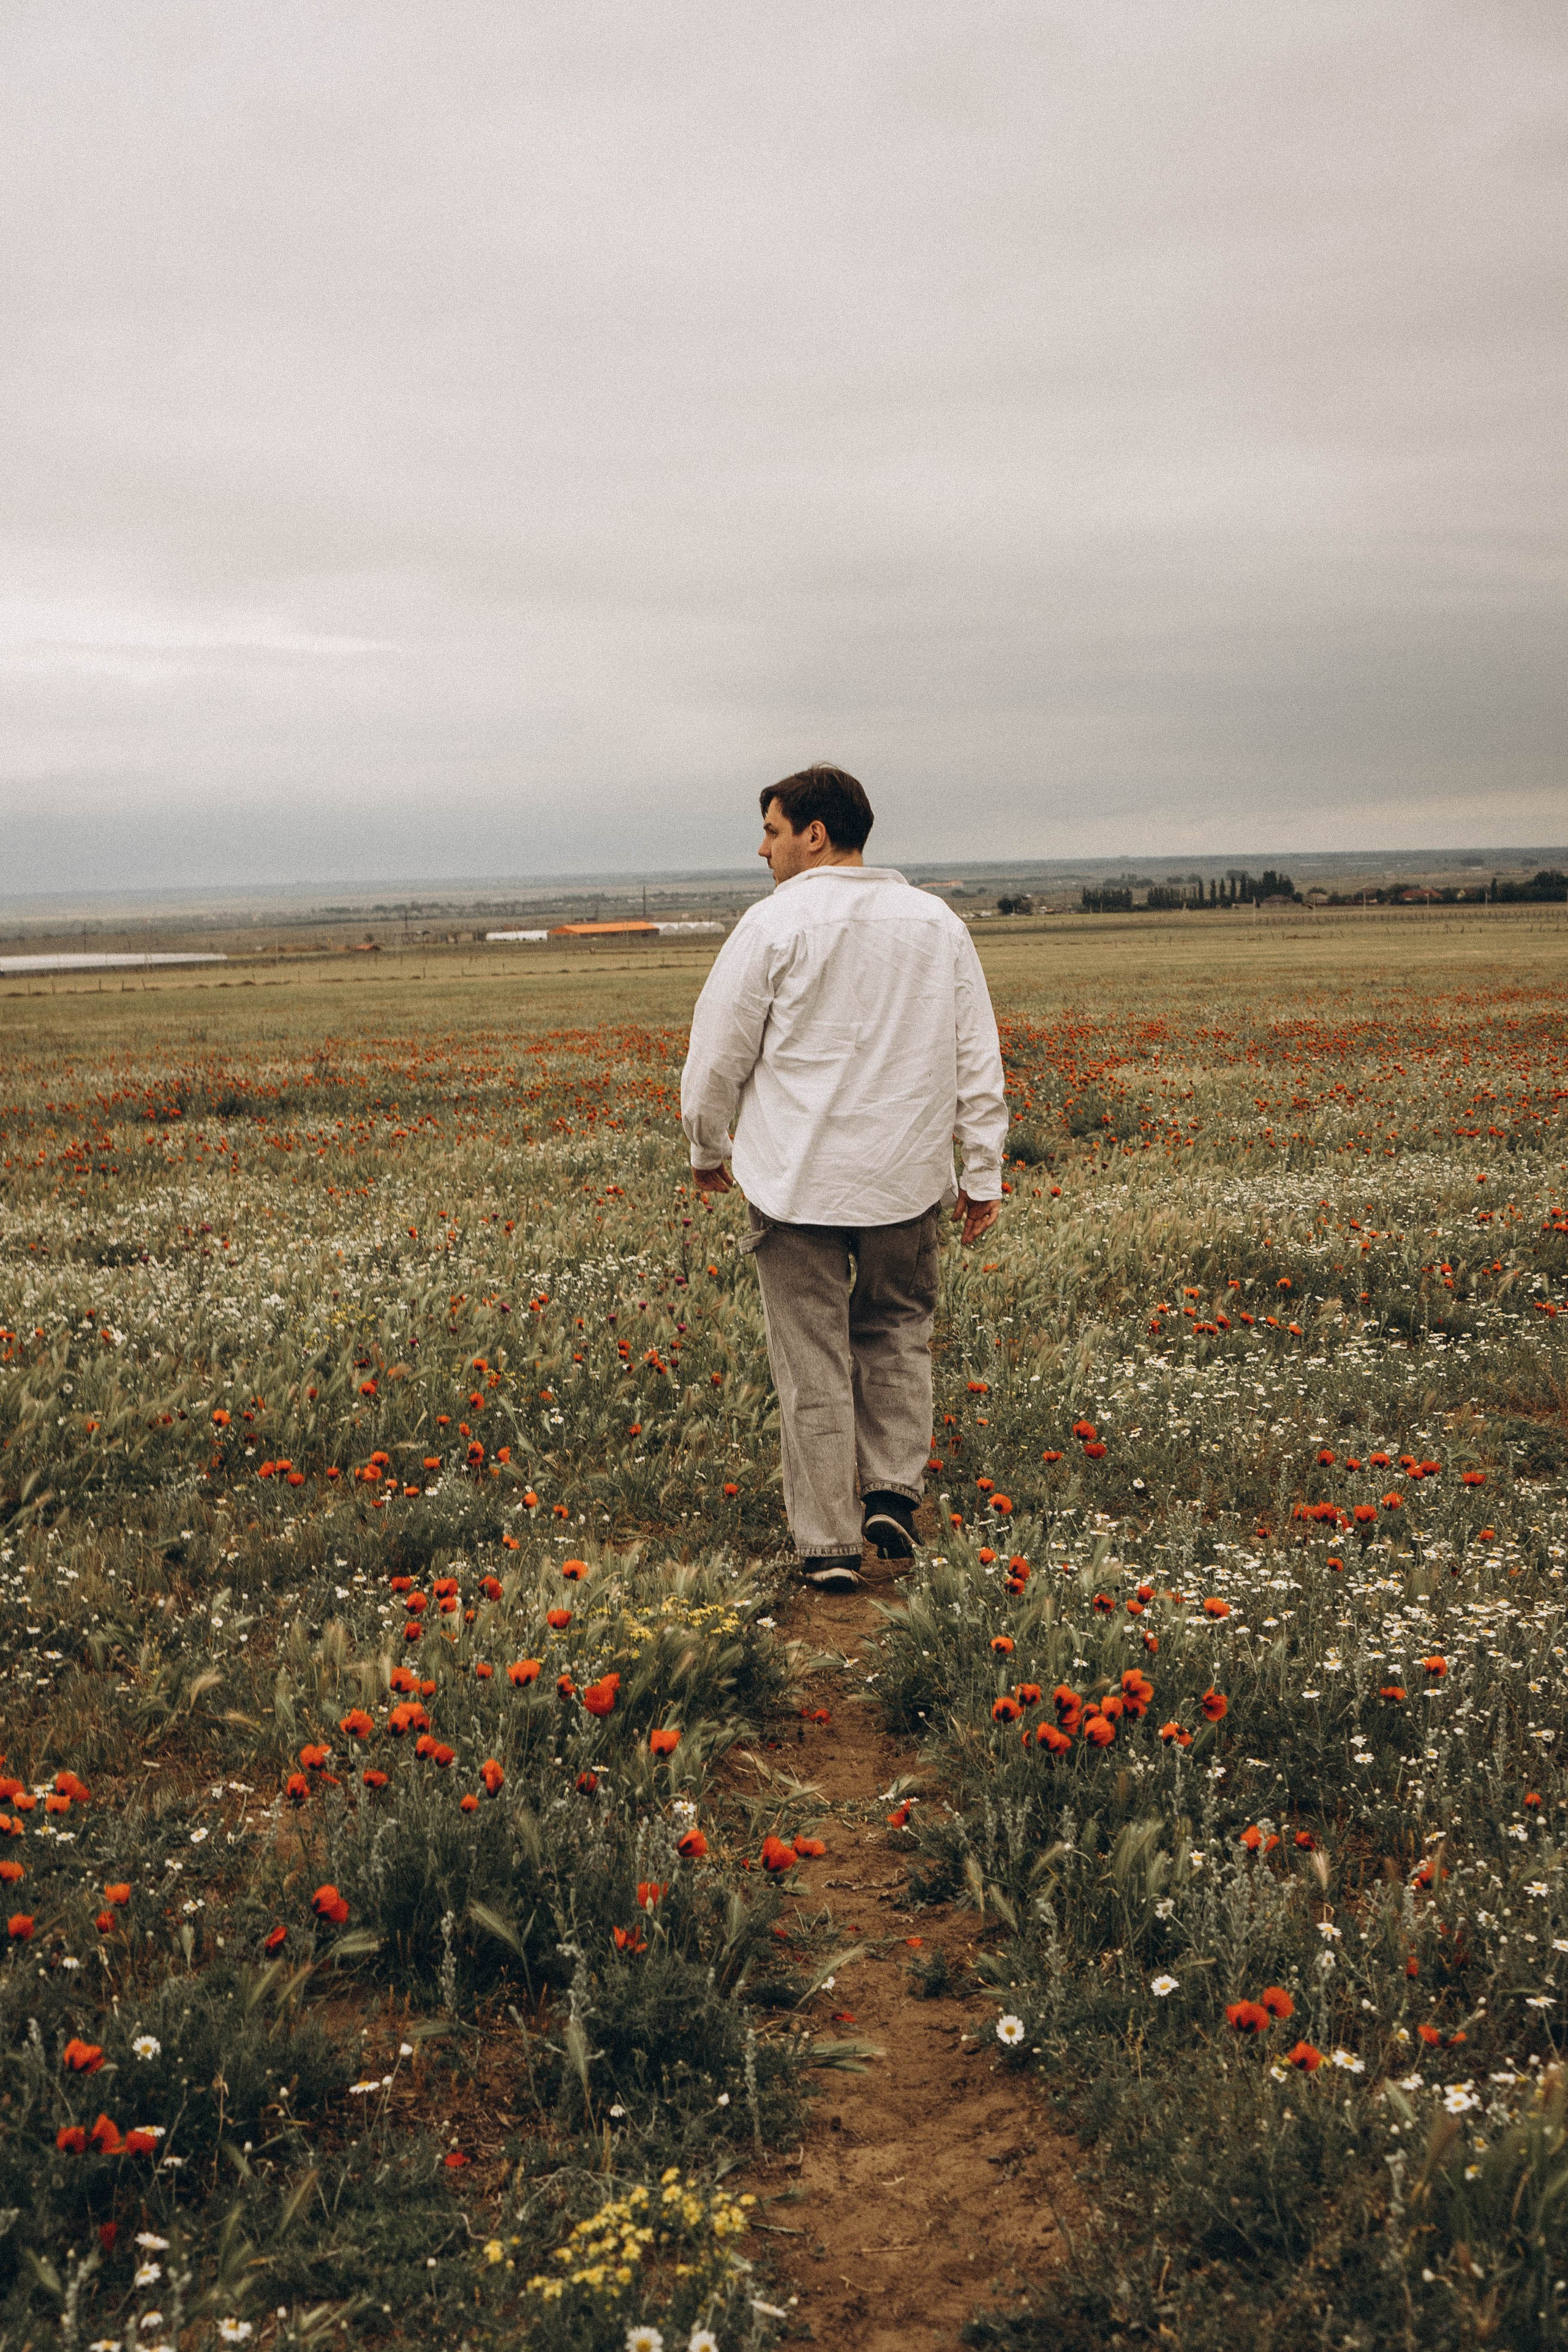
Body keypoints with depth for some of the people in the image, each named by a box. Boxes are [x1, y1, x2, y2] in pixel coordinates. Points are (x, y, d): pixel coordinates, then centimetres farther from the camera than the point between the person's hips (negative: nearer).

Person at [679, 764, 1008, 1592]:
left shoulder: (777, 924, -9)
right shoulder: (938, 924, 6)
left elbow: (718, 1054, -3)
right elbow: (977, 1062, 8)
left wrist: (708, 1149, 13)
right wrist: (983, 1176, 13)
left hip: (799, 1182, -4)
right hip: (907, 1179, 4)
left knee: (813, 1363, 4)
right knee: (896, 1330, 23)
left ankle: (829, 1545, 8)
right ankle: (893, 1491, 13)